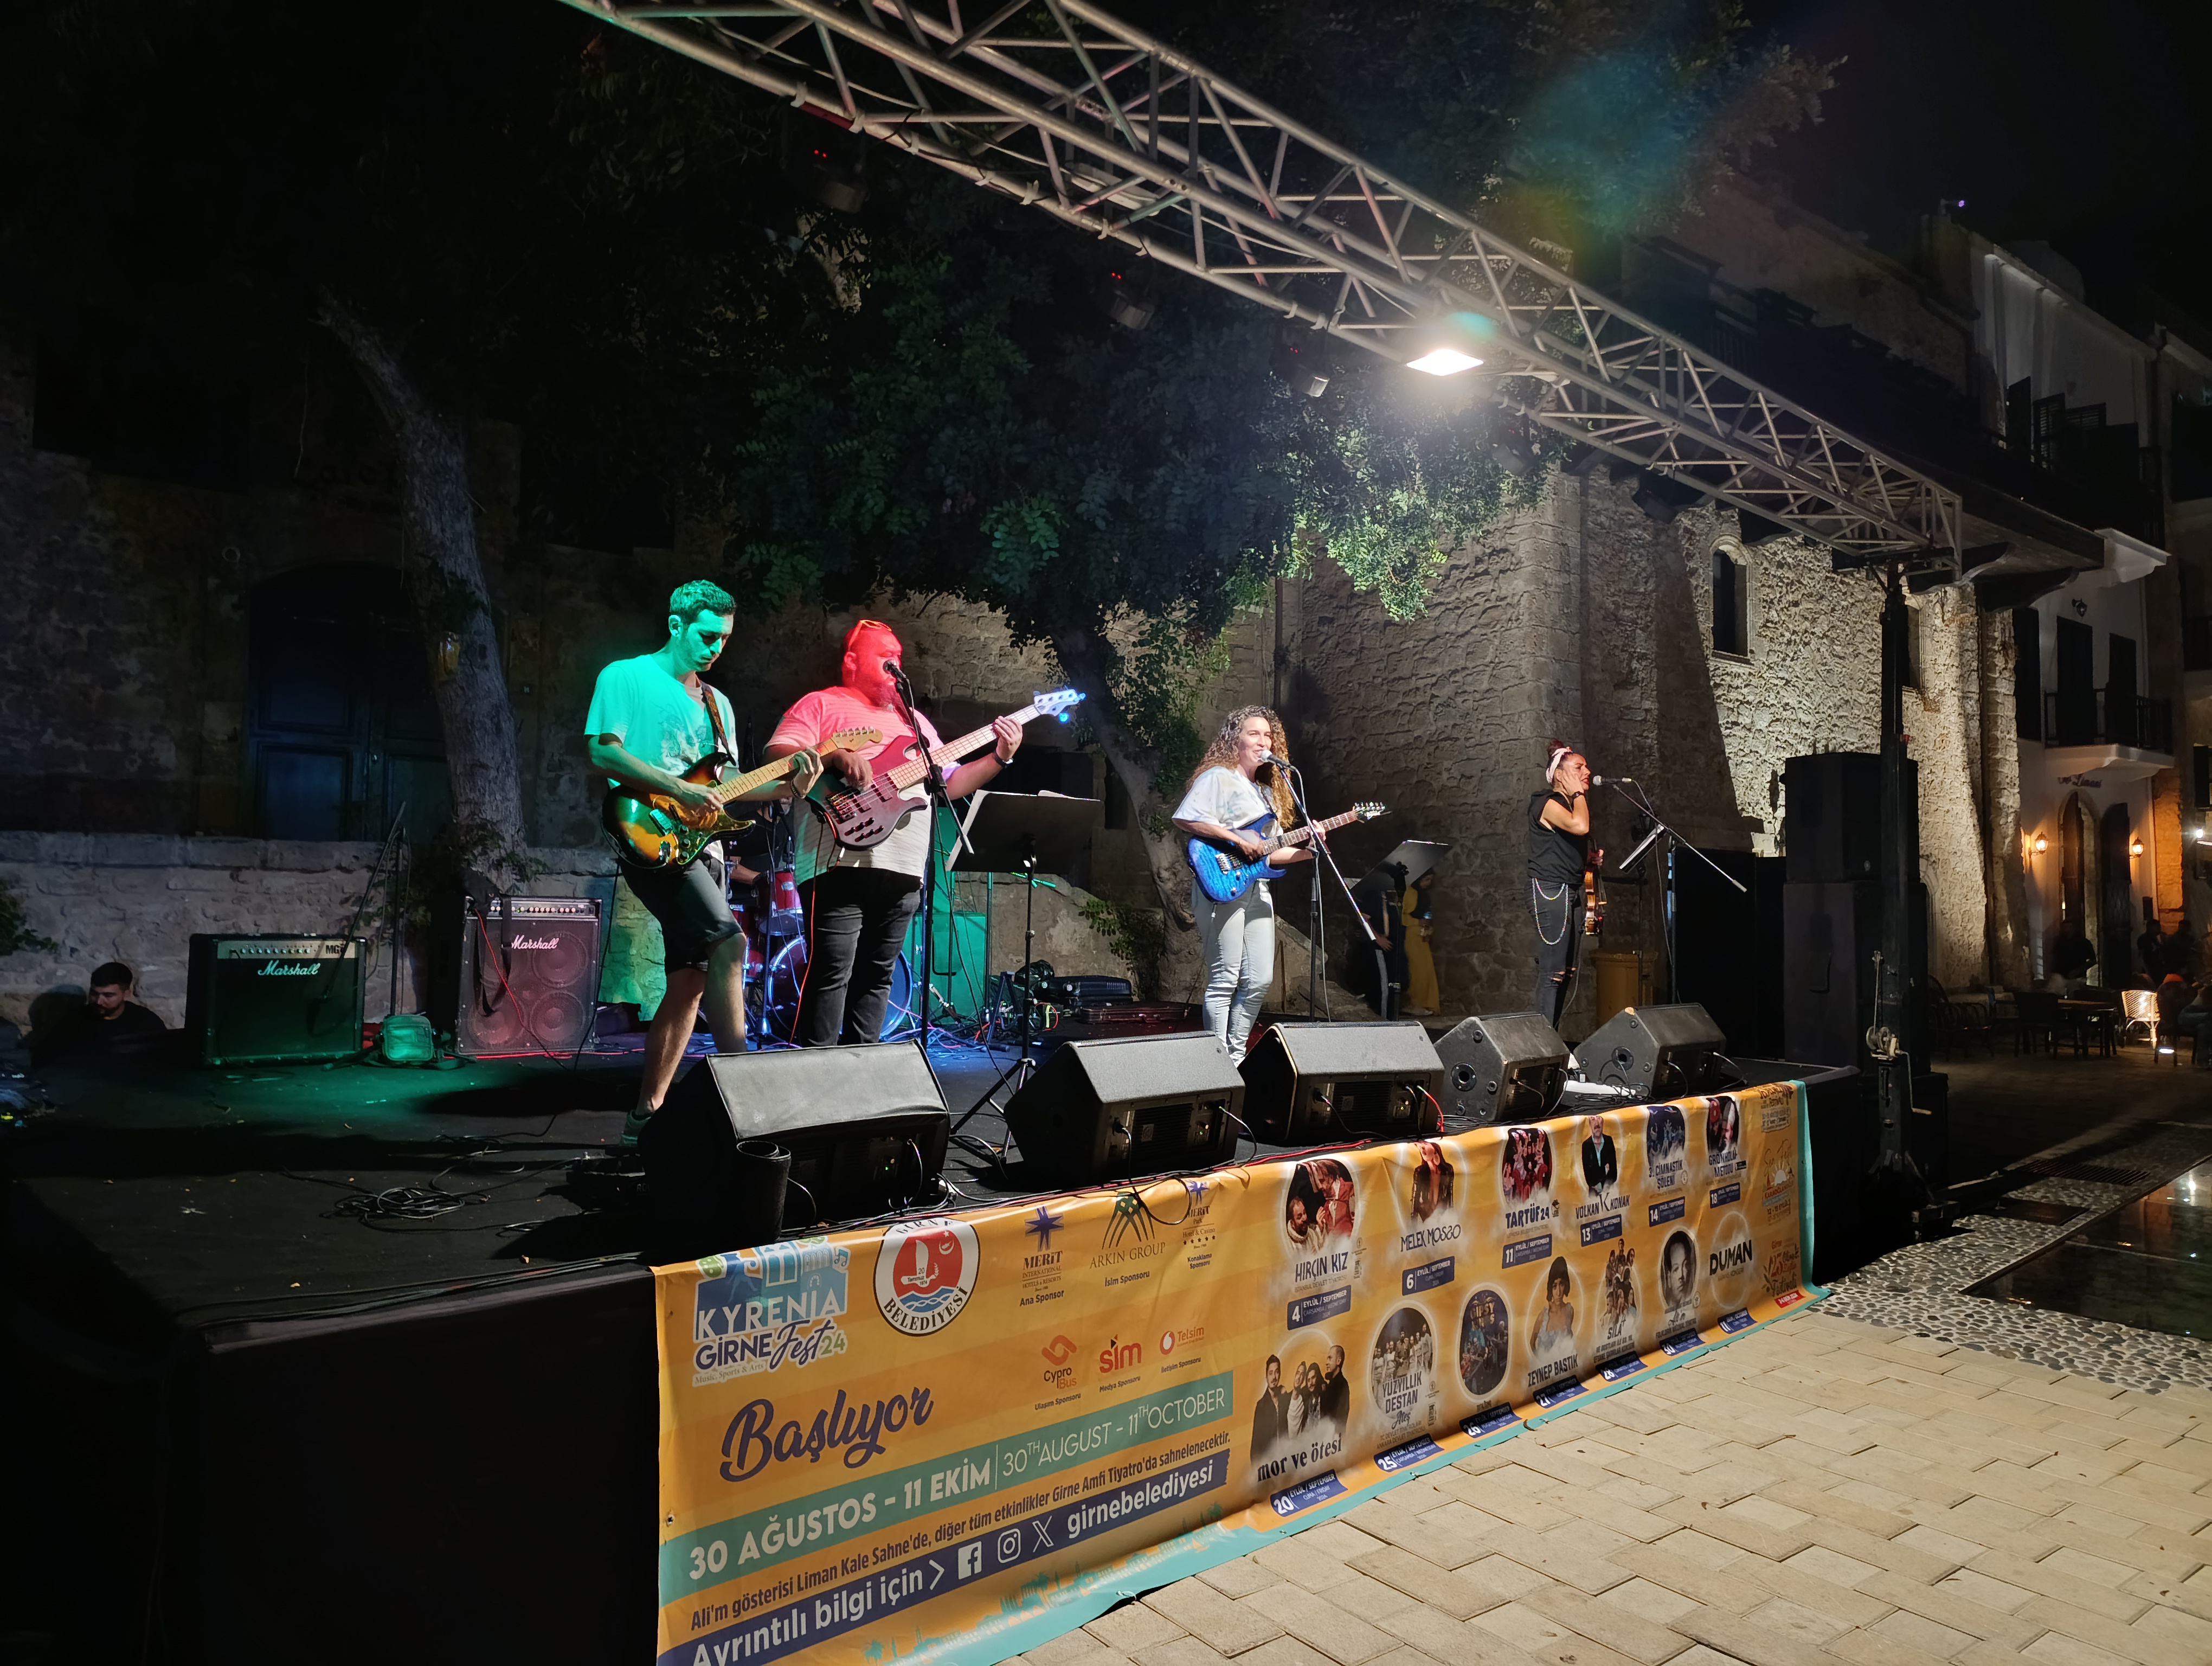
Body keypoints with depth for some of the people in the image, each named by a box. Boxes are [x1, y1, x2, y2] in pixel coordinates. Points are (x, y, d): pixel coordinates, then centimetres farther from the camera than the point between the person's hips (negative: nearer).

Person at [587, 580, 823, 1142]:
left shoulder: (718, 704, 21)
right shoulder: (626, 678, 0)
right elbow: (602, 752, -12)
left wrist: (787, 786, 2)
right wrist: (679, 790, -19)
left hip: (701, 846, 8)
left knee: (689, 982, 5)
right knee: (728, 942, -25)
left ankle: (645, 1113, 14)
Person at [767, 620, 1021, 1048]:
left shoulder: (915, 721, 25)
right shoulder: (821, 705, 5)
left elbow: (949, 784, 22)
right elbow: (777, 756, -8)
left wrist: (999, 758, 10)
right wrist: (836, 757, -22)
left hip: (904, 872, 7)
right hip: (841, 865, -6)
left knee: (876, 976, 9)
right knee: (831, 973, -9)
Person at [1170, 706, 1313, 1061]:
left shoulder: (1267, 791, 23)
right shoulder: (1217, 777, -2)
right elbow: (1185, 818, -17)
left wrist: (1307, 851, 7)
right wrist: (1238, 840, -16)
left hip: (1257, 889, 8)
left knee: (1260, 980, 6)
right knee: (1224, 981, -8)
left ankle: (1237, 1054, 17)